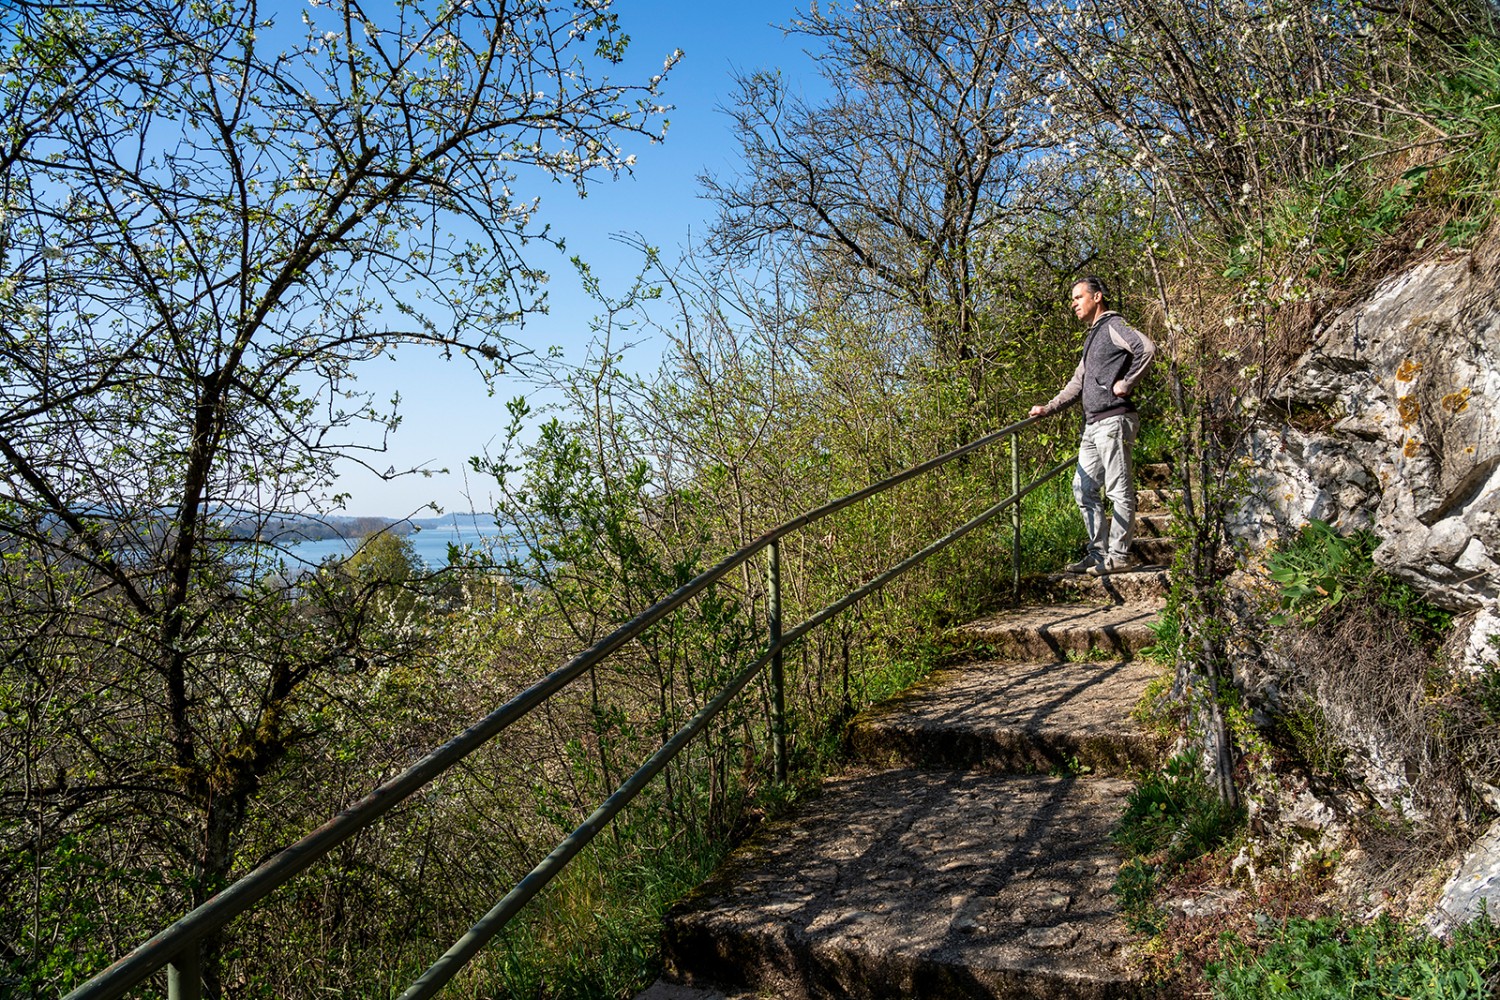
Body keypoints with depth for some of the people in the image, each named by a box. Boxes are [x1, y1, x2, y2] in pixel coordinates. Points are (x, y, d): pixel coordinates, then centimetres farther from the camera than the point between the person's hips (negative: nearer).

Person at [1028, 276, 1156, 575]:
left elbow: (1147, 348, -23)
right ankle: (1098, 553, 14)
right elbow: (1077, 383, 26)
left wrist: (1125, 384, -17)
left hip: (1113, 420, -10)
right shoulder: (1092, 336, 24)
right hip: (1092, 426, 10)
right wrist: (1048, 408, 17)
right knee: (1083, 488, 9)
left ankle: (1118, 556, -2)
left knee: (1119, 491, -5)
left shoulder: (1113, 325, -5)